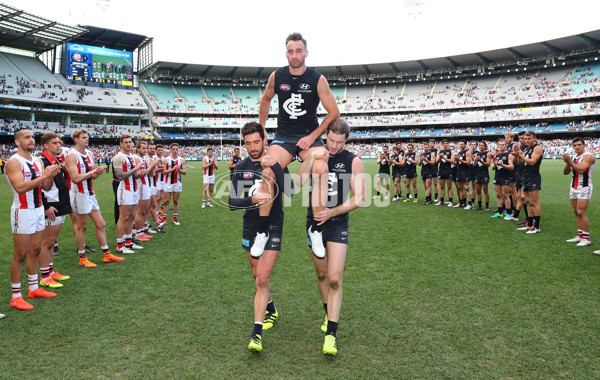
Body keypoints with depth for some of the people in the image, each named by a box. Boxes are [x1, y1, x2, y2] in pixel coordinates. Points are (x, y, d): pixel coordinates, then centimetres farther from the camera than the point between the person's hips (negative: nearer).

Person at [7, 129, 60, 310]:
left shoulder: (38, 161, 10)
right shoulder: (14, 162, -13)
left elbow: (46, 187, 10)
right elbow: (20, 187, -25)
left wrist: (52, 175, -9)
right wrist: (43, 176, -28)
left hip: (38, 210, 7)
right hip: (23, 212, -7)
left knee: (35, 251, 14)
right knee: (21, 254, -2)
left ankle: (34, 288, 25)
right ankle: (16, 297, 7)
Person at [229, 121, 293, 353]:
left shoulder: (276, 164, -10)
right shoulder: (240, 168, 0)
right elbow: (232, 203, -8)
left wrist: (273, 166, -36)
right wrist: (252, 199, -27)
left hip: (272, 229, -4)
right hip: (250, 229, 5)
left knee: (262, 279, -11)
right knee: (258, 275, 19)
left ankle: (256, 333, -4)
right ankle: (271, 311, 44)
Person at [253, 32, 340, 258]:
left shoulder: (318, 79, -6)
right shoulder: (276, 77, 1)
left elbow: (334, 113, -3)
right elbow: (266, 100, 22)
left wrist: (313, 137, -10)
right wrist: (261, 129, 18)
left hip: (310, 136, -1)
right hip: (283, 136, 2)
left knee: (321, 169, -32)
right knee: (267, 172, -25)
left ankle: (316, 230, -18)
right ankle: (262, 232, -12)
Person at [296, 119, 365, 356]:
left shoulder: (353, 161, -6)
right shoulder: (315, 155, 0)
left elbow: (359, 198, -7)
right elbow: (299, 182, -16)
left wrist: (332, 212, -16)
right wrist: (312, 157, -26)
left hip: (337, 225, -3)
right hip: (314, 223, 3)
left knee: (335, 280, -10)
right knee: (321, 275, 16)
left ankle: (331, 334, -2)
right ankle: (328, 314, 40)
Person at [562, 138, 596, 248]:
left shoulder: (588, 156, -10)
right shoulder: (573, 157, 15)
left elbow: (580, 170, -23)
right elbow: (566, 172, 10)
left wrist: (569, 160, -19)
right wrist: (567, 163, -8)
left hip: (584, 188, -8)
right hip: (573, 188, 8)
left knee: (581, 213, -12)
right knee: (577, 213, 9)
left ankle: (586, 238, -7)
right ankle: (580, 236, 14)